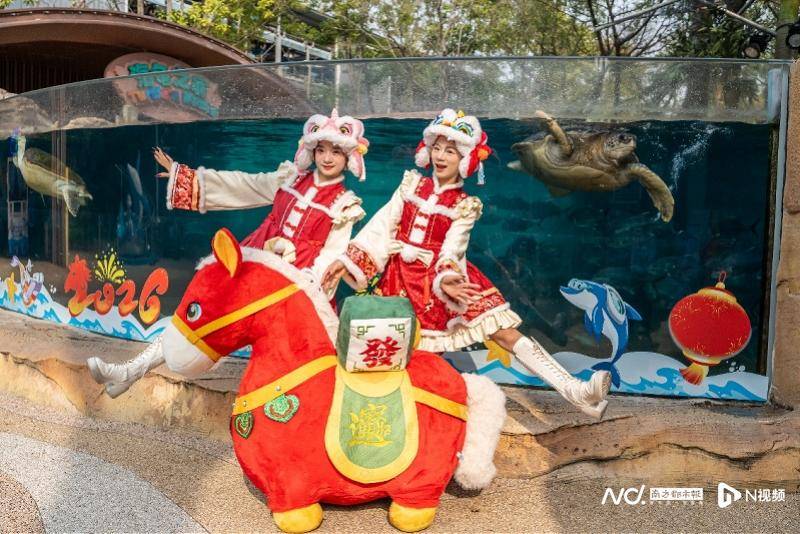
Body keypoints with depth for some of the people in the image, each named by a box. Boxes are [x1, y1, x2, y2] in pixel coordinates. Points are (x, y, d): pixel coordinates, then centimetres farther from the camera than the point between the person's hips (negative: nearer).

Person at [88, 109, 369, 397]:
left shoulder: (345, 207, -1)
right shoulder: (291, 178, 10)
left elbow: (331, 256, -6)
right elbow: (239, 184, 13)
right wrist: (180, 174, 14)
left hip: (296, 281, -2)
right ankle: (130, 371, -1)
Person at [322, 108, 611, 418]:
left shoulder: (465, 205, 1)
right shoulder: (412, 184, 8)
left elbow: (451, 248, -11)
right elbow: (381, 225, 3)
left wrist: (445, 279, -33)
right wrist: (347, 260, -5)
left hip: (438, 277, -3)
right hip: (401, 277, 4)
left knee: (505, 333, -14)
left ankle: (574, 391, -20)